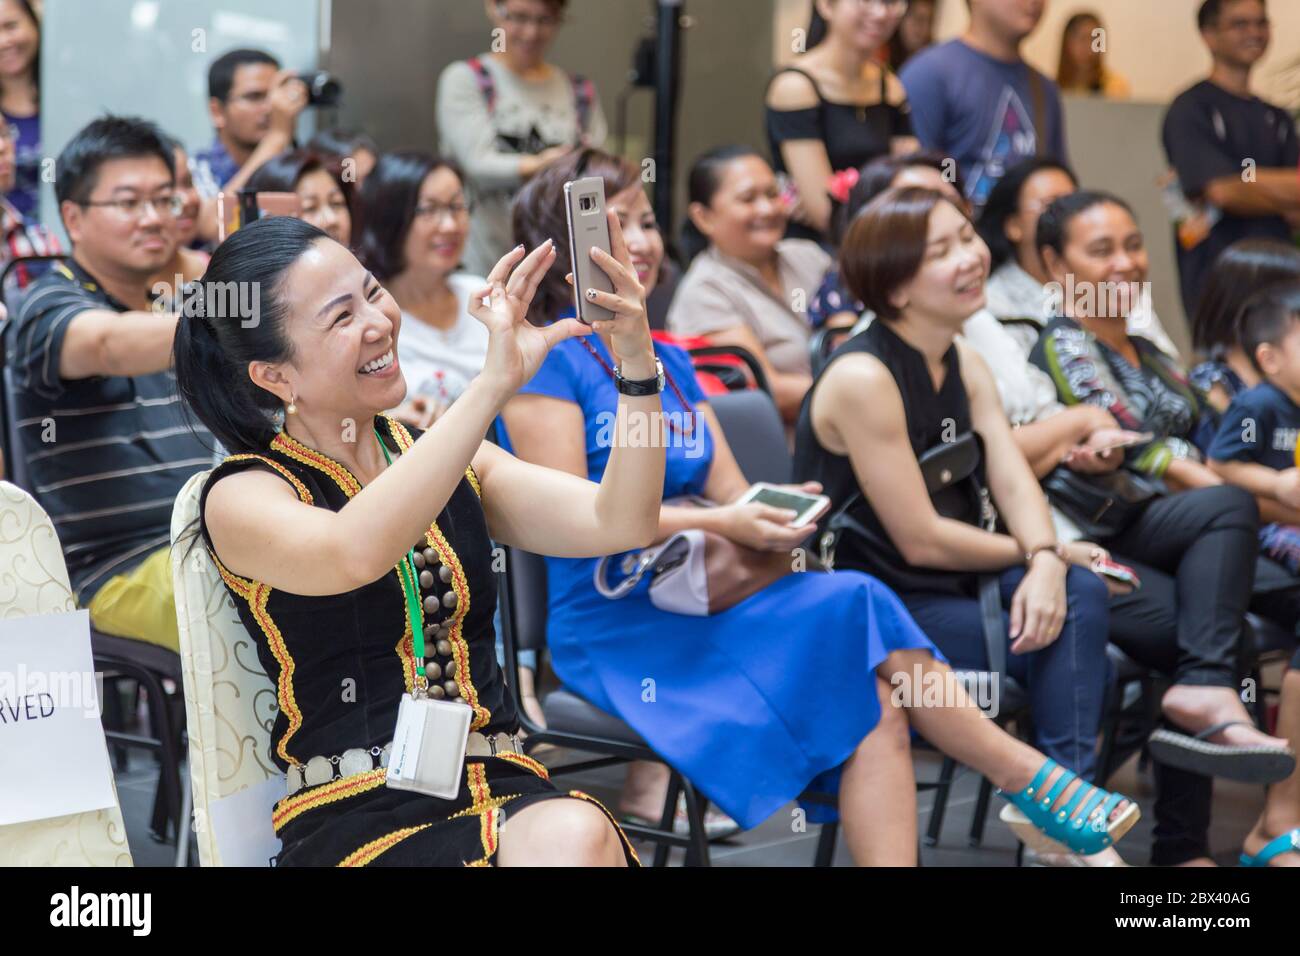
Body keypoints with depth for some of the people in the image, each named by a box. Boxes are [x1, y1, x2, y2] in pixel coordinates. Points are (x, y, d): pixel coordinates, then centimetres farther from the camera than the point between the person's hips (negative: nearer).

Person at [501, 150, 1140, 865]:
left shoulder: (669, 363, 20)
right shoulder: (548, 363, -3)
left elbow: (730, 492, 15)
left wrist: (778, 513, -10)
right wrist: (720, 525, -20)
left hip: (701, 605, 7)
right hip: (613, 628, -7)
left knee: (877, 702, -22)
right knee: (853, 605, -24)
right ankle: (1038, 782, -14)